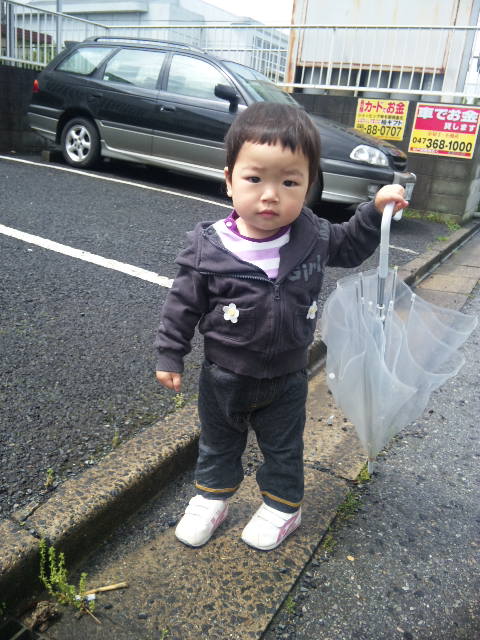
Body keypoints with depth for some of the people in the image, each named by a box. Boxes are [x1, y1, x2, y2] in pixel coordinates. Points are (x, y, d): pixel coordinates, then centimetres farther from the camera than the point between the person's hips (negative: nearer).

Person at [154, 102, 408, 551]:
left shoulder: (314, 238, -14)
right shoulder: (208, 248, -22)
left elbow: (350, 247, 8)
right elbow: (183, 304, -10)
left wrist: (376, 209, -6)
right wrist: (169, 356, -6)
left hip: (286, 378, 1)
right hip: (224, 376, 0)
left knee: (283, 449, 22)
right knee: (217, 445, 23)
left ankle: (283, 505, 47)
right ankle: (211, 498, 48)